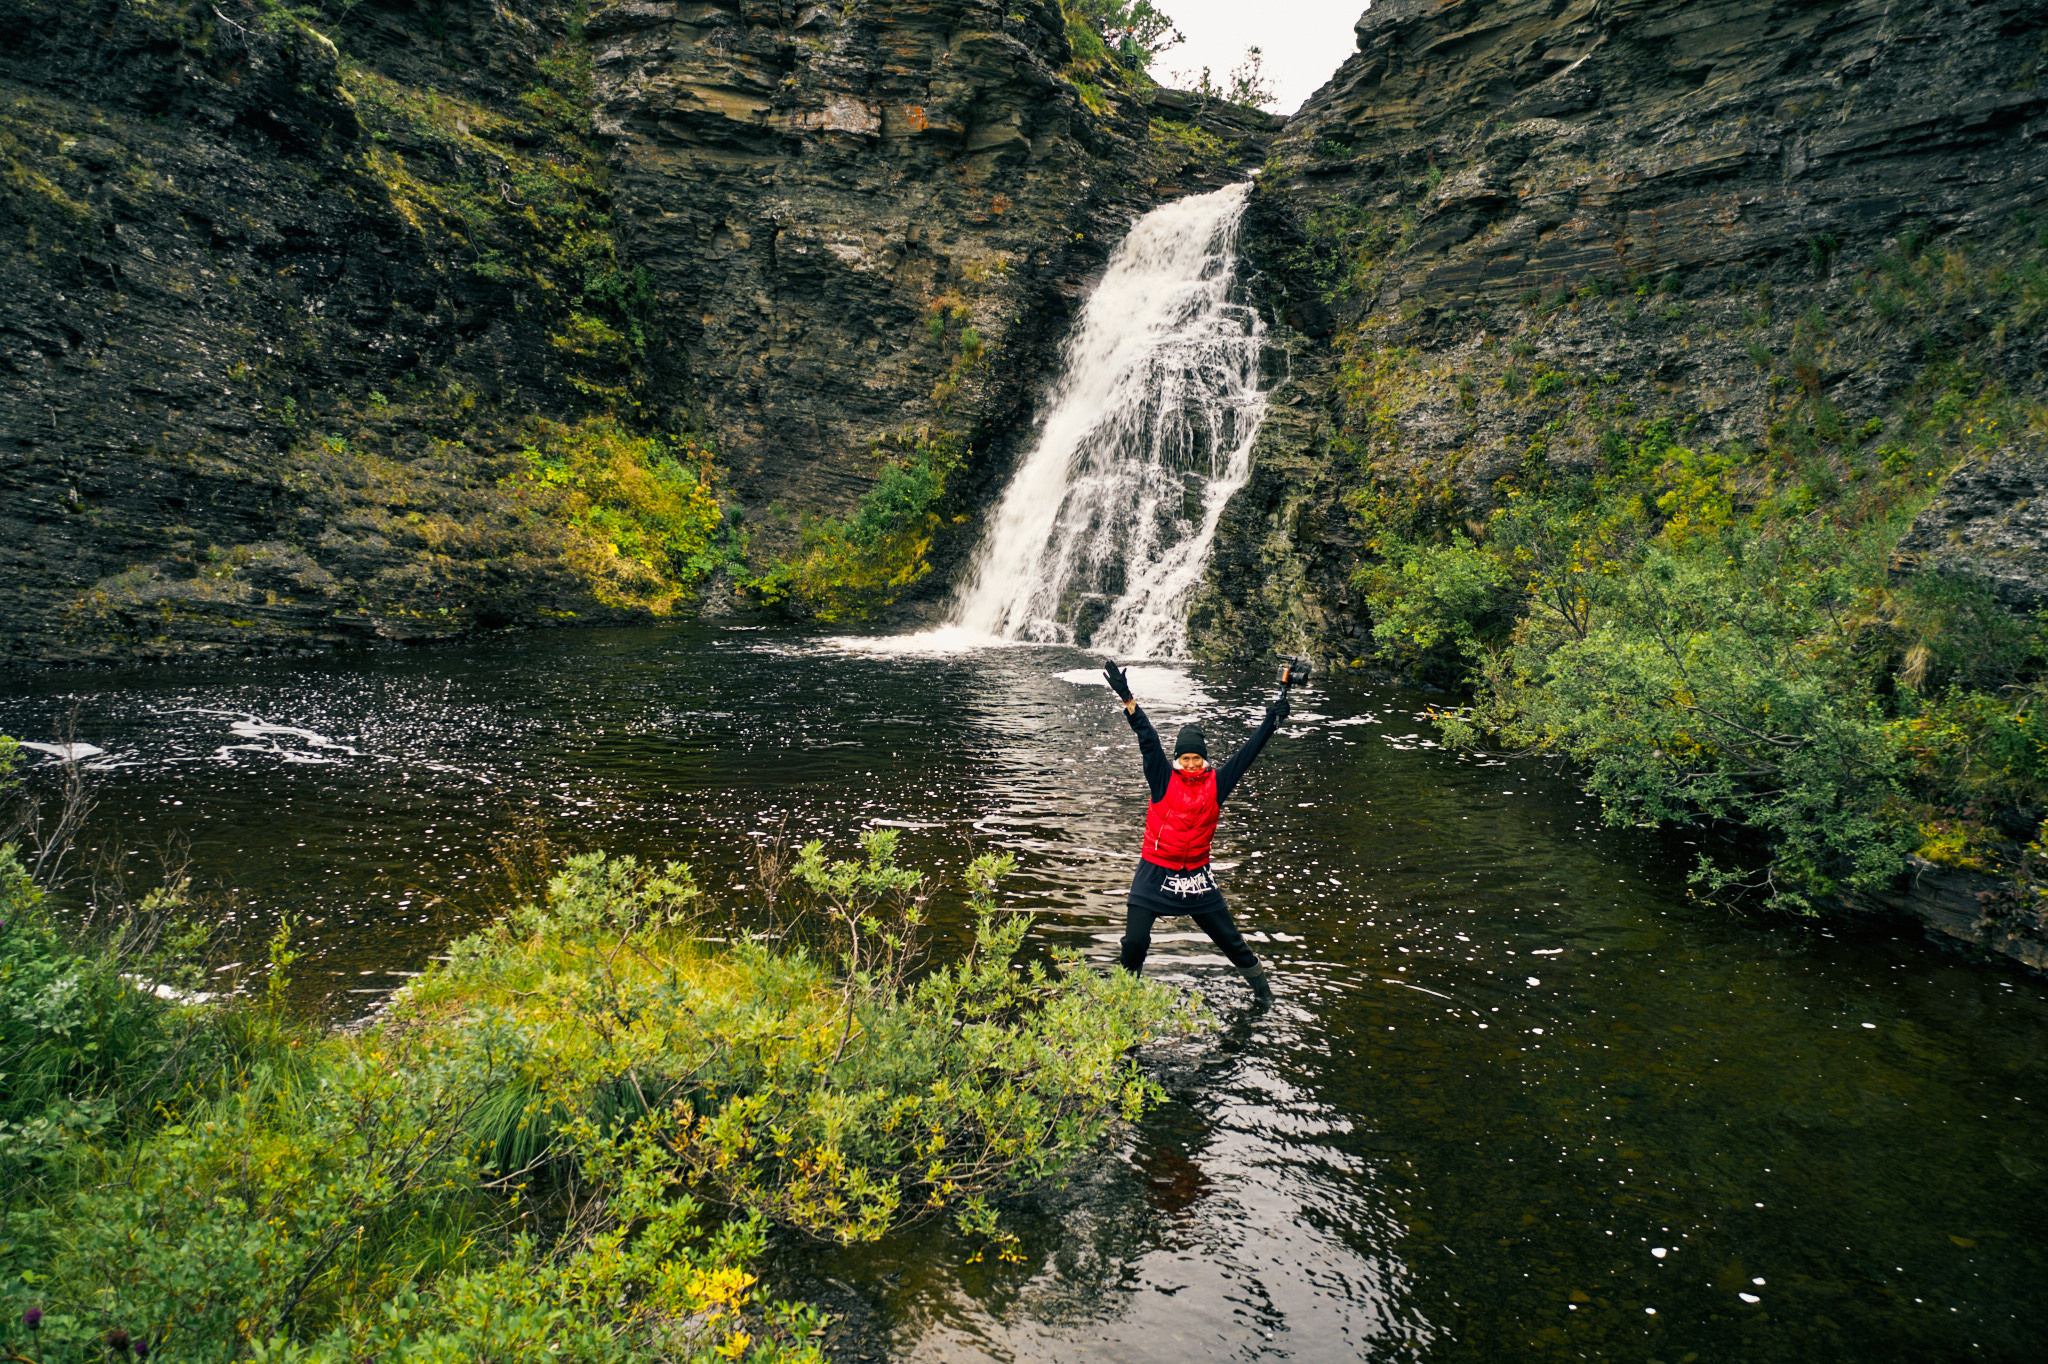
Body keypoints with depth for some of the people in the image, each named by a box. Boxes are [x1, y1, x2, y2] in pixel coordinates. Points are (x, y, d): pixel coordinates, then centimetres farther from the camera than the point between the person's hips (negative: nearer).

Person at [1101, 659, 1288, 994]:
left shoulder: (1216, 784, 0)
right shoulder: (1164, 779, -4)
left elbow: (1247, 753, 3)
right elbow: (1148, 740, -14)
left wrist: (1272, 721, 0)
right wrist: (1128, 700, -23)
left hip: (1197, 876, 2)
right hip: (1155, 875, -1)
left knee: (1228, 938, 9)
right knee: (1135, 942, -5)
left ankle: (1261, 986, 31)